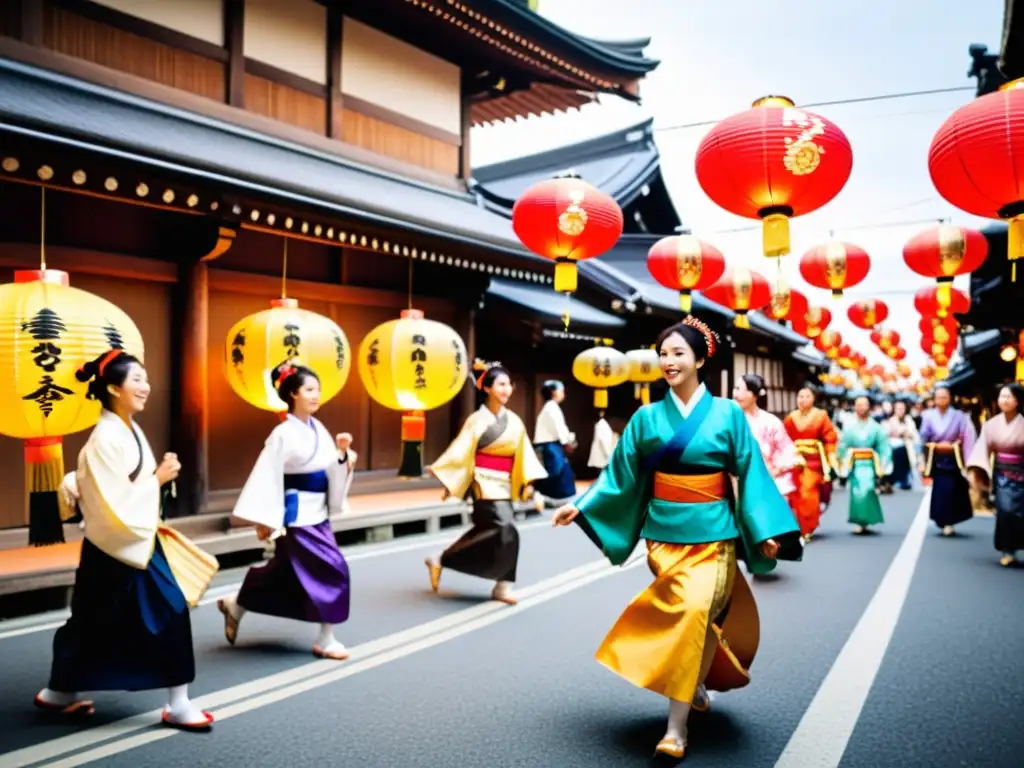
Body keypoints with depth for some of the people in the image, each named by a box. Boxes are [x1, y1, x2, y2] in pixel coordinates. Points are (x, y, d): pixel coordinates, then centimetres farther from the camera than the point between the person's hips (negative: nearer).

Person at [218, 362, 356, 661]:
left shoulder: (318, 430, 6)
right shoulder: (283, 434, -16)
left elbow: (331, 471, 9)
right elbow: (267, 477, -16)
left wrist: (342, 453, -10)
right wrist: (265, 520, -17)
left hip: (317, 514, 8)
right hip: (296, 517, -8)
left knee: (285, 573, 17)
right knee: (333, 570, -9)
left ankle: (236, 605, 39)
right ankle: (325, 639, 6)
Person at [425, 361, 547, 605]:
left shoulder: (514, 421, 8)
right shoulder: (477, 419, -7)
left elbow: (523, 453, 8)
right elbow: (461, 451, -9)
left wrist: (528, 482, -2)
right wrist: (448, 481, -14)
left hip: (504, 485, 6)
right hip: (485, 484, -6)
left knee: (487, 533, 8)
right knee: (505, 532, -17)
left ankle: (442, 561, 23)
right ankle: (502, 584, 0)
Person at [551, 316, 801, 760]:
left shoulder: (727, 414, -1)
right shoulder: (647, 418, 2)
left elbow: (749, 475, -2)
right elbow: (621, 475, 5)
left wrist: (767, 530, -10)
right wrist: (581, 506, -2)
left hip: (712, 537, -2)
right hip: (664, 535, 2)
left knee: (695, 613, -13)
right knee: (689, 614, 5)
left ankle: (677, 725, -4)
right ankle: (696, 688, 34)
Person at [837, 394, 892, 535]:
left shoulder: (875, 427, 1)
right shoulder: (849, 426, 1)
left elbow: (884, 447, 1)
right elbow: (842, 446, 1)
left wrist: (883, 466, -5)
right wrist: (843, 464, -3)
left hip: (870, 464, 0)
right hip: (855, 464, 0)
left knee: (868, 490, -10)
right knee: (857, 492, -6)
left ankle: (865, 520, 5)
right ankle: (859, 522, 5)